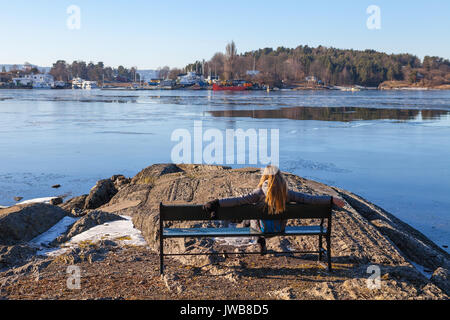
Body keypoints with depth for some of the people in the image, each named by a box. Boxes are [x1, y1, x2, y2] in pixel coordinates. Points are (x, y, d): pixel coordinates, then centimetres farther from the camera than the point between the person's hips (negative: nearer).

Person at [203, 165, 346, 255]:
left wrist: (217, 203, -32)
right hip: (280, 229, 3)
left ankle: (261, 241, 40)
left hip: (261, 228, -3)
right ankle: (262, 243, 44)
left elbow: (239, 200, -31)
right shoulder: (286, 193, -17)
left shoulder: (260, 192, -24)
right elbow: (309, 199, -19)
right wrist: (331, 199, -14)